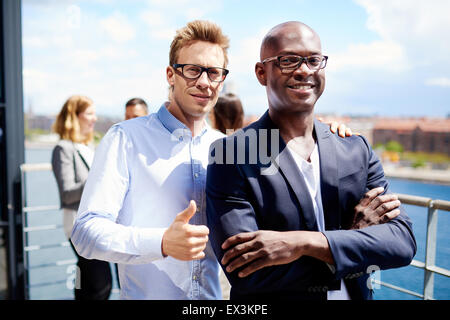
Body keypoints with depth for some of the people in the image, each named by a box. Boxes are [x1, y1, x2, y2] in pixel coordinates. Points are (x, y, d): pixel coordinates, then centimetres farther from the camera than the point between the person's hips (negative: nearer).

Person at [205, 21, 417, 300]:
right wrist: (351, 236, -21)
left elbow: (403, 240, -13)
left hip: (353, 293, 4)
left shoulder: (357, 149, -5)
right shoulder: (231, 155, -18)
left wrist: (306, 242, -27)